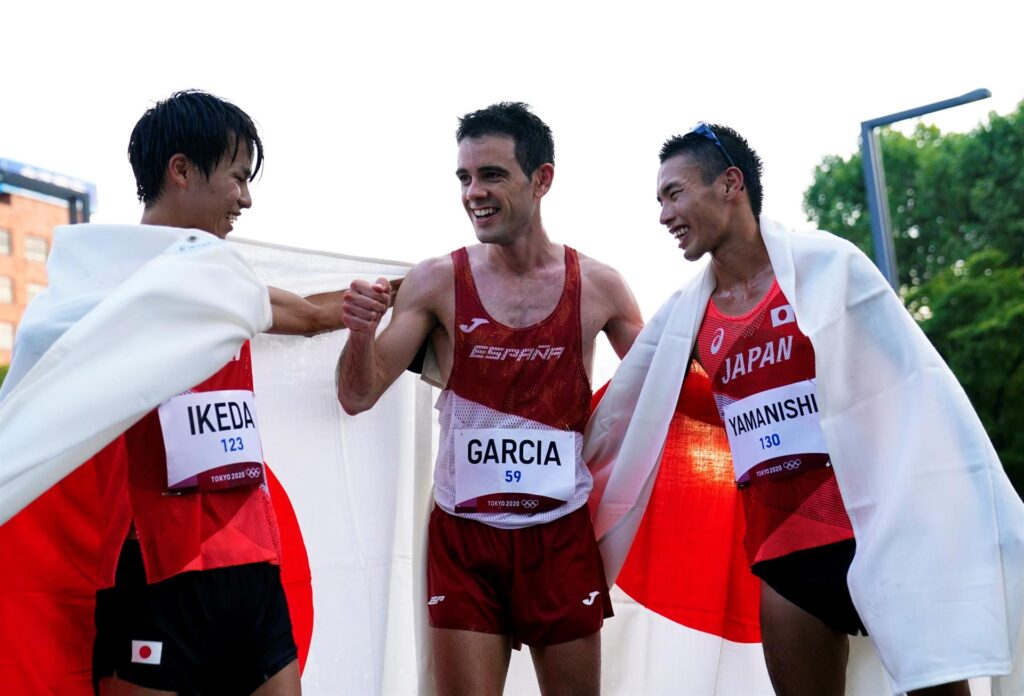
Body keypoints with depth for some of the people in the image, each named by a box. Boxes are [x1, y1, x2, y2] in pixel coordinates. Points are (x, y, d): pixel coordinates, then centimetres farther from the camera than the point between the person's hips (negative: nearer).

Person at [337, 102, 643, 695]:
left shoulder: (598, 285, -1)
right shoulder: (438, 281, -3)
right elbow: (359, 397, -5)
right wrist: (361, 332, -23)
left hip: (562, 533, 1)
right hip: (464, 534, -1)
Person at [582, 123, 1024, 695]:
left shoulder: (825, 263, -3)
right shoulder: (686, 314, 8)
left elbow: (920, 385, -4)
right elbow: (617, 421, 16)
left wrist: (976, 513, -8)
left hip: (877, 522, -4)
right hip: (780, 542, 4)